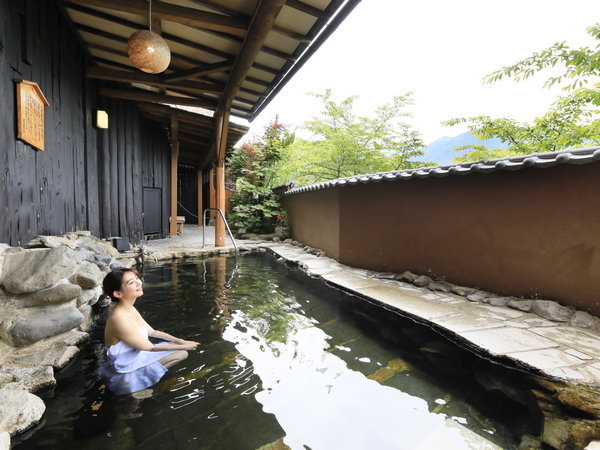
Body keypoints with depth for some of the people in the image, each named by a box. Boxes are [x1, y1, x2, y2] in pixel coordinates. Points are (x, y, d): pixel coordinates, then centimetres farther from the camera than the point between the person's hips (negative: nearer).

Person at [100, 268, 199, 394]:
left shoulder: (130, 309, -3)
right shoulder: (119, 319, -31)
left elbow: (152, 332, 8)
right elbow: (150, 347, -23)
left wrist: (179, 341, -2)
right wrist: (183, 346, -15)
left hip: (137, 356, 8)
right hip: (126, 373, -8)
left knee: (182, 354, 7)